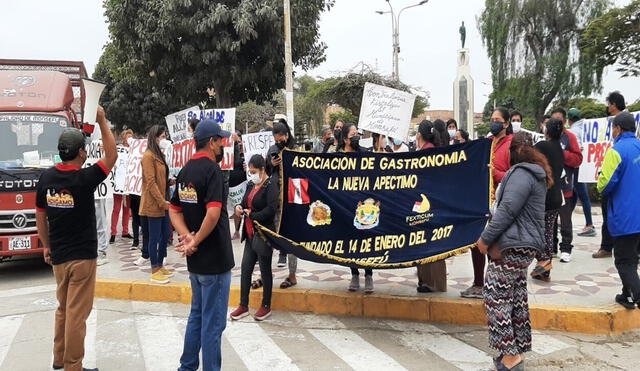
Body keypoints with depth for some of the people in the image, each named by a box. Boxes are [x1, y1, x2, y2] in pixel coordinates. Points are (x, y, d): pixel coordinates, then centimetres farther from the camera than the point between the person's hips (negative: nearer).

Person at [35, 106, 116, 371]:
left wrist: (46, 246, 20)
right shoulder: (84, 178, -17)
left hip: (58, 255, 6)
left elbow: (40, 215, 9)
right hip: (82, 256, -6)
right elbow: (111, 156, -6)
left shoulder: (46, 177, 1)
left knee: (63, 309, 20)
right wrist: (102, 121, -4)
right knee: (77, 313, 1)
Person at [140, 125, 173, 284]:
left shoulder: (160, 155, 16)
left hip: (162, 203, 9)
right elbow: (150, 182, -18)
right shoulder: (148, 156, -13)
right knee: (154, 237, -2)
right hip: (153, 204, -9)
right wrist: (162, 202, -18)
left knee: (165, 236, 14)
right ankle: (155, 272, 7)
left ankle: (160, 266, 26)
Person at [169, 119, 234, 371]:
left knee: (197, 314, 22)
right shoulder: (212, 169, -17)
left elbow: (174, 210, 10)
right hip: (215, 258, -8)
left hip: (195, 259, 8)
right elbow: (213, 214, -28)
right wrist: (195, 241, -16)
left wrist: (187, 237, -4)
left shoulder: (185, 170, 9)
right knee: (213, 321, 3)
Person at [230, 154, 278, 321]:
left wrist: (252, 215, -15)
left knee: (265, 270, 6)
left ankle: (266, 306, 20)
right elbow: (246, 202, 18)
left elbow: (271, 209, -22)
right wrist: (240, 207, -4)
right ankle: (243, 306, 20)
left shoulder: (271, 185, -12)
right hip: (250, 234, 7)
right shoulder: (251, 185, 10)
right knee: (245, 269, 9)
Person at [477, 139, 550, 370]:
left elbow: (507, 210, -20)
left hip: (512, 246, -11)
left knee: (495, 297, -8)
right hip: (521, 246, 11)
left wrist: (486, 238, -13)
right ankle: (518, 351, 20)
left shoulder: (521, 173, -14)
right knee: (517, 298, 13)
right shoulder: (533, 174, 20)